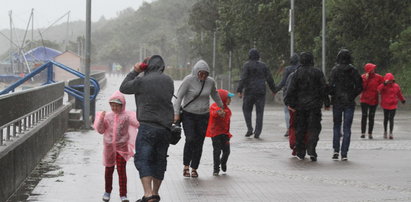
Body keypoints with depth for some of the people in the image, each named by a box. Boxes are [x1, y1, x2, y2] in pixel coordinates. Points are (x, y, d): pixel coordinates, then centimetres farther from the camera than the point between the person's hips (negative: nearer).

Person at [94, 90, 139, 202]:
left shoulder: (126, 116, -6)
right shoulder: (108, 116, 3)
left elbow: (137, 124, -15)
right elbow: (101, 130, 5)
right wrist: (101, 119, -9)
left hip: (122, 147, -3)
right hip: (109, 147, 3)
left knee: (121, 170, -6)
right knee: (109, 170, 14)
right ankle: (107, 191, 30)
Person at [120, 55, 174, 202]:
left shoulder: (142, 81, -10)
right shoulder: (168, 81, 6)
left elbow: (123, 88, 3)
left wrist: (135, 72, 12)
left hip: (148, 126, -6)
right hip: (166, 126, 6)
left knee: (142, 159, -6)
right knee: (159, 160, 15)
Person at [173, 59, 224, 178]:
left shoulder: (210, 82, 2)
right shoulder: (189, 80, -10)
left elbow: (215, 95, 22)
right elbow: (179, 96, -8)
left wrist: (221, 107, 35)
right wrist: (176, 113, -14)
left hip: (203, 116, 3)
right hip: (188, 115, -3)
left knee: (199, 143, 1)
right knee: (190, 139, -18)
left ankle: (194, 168, 12)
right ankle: (186, 166, -4)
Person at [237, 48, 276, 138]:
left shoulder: (247, 65, -3)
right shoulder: (263, 65, 7)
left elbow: (243, 78, -13)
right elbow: (269, 79, 8)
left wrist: (239, 90, -15)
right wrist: (273, 90, 18)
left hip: (249, 91, -2)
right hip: (261, 92, 2)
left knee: (247, 110, 13)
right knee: (259, 112, 3)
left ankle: (249, 129, -1)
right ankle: (257, 132, -2)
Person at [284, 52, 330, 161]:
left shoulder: (297, 73, 0)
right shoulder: (318, 72, 0)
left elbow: (291, 89, -5)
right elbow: (323, 89, 0)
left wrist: (289, 103, -3)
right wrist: (327, 103, 5)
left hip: (300, 105, 1)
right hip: (314, 105, -1)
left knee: (300, 129, 9)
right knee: (314, 128, 1)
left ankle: (300, 153, 12)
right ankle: (311, 150, -15)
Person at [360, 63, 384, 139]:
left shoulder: (378, 77, 0)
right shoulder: (363, 77, -4)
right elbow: (362, 87, -13)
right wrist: (365, 79, -20)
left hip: (374, 100, 2)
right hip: (364, 100, -1)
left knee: (371, 117, 5)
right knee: (364, 116, -7)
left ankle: (370, 133, 9)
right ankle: (363, 133, -3)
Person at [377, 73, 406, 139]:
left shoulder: (396, 86, 2)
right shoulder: (384, 86, -7)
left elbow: (399, 94, 19)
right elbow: (379, 89, -29)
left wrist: (403, 100, 32)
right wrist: (384, 83, -39)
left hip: (393, 105, 1)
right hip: (385, 105, -1)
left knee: (391, 118, -7)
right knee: (386, 118, 13)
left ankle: (391, 133, -6)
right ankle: (385, 131, 28)